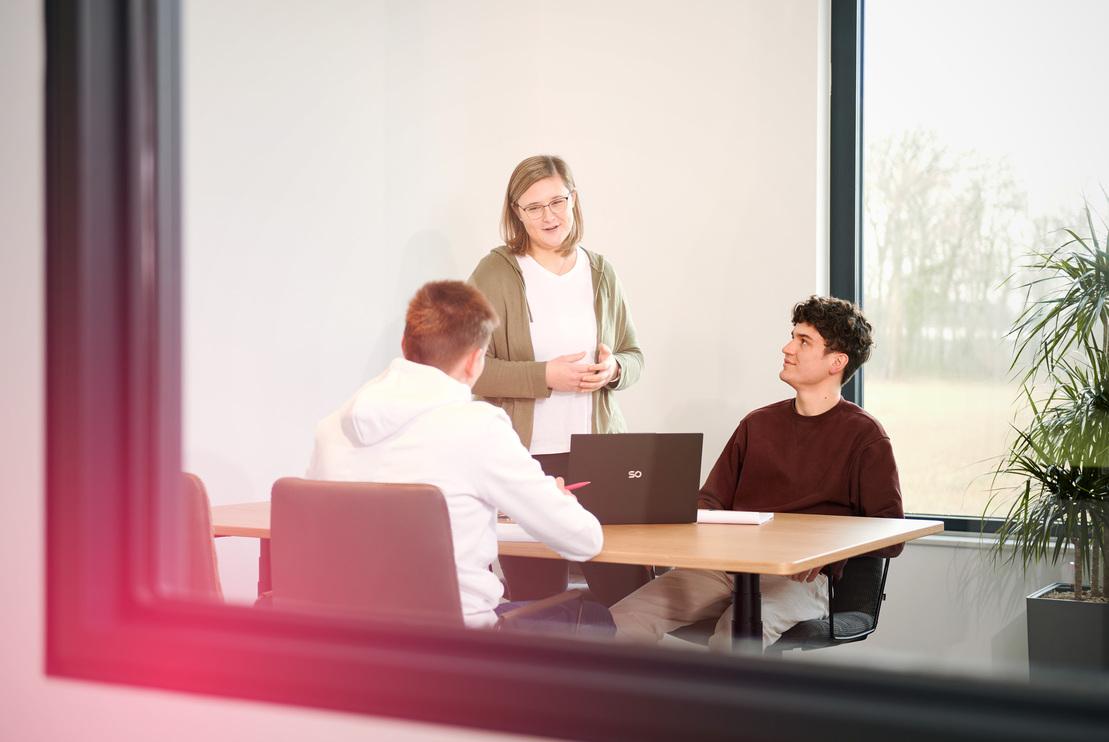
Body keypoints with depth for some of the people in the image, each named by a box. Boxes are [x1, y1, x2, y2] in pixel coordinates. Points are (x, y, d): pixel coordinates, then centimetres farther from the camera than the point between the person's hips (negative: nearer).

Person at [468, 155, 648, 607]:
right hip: (524, 457, -4)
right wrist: (544, 376, -18)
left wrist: (613, 369, -4)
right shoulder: (496, 273, -3)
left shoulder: (600, 273, 12)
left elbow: (633, 356, 19)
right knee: (537, 602, 0)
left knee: (631, 592, -1)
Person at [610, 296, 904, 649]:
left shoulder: (864, 435, 6)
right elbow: (710, 501, 23)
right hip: (726, 563, 5)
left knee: (735, 634, -38)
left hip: (799, 577, -5)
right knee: (622, 622, -20)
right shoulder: (758, 424, 23)